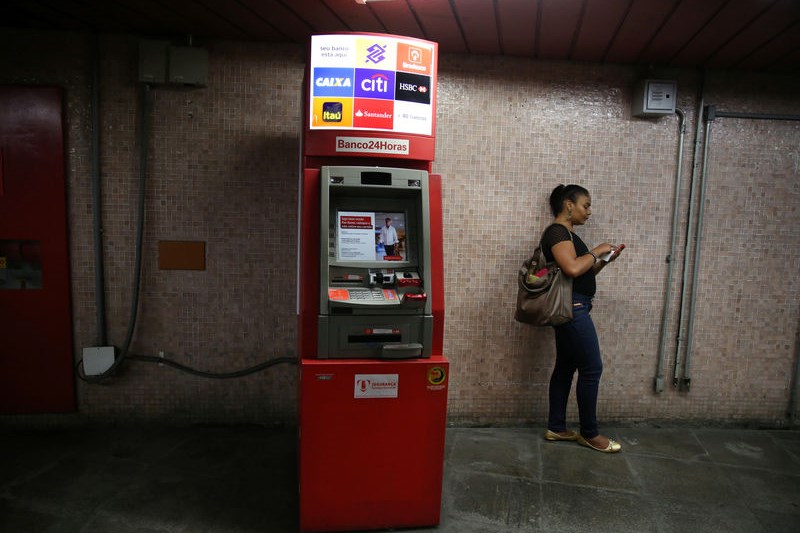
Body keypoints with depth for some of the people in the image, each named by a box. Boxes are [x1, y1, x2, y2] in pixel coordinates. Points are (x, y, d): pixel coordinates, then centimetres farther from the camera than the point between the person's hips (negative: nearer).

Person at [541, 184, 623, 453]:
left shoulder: (565, 234, 19)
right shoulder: (557, 231, -12)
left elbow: (583, 275, 20)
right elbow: (572, 268, -28)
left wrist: (604, 260, 8)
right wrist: (596, 251, -12)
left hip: (570, 309, 11)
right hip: (572, 308, -11)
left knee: (565, 367, 13)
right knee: (592, 368, -2)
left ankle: (556, 428, 21)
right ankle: (589, 434, 11)